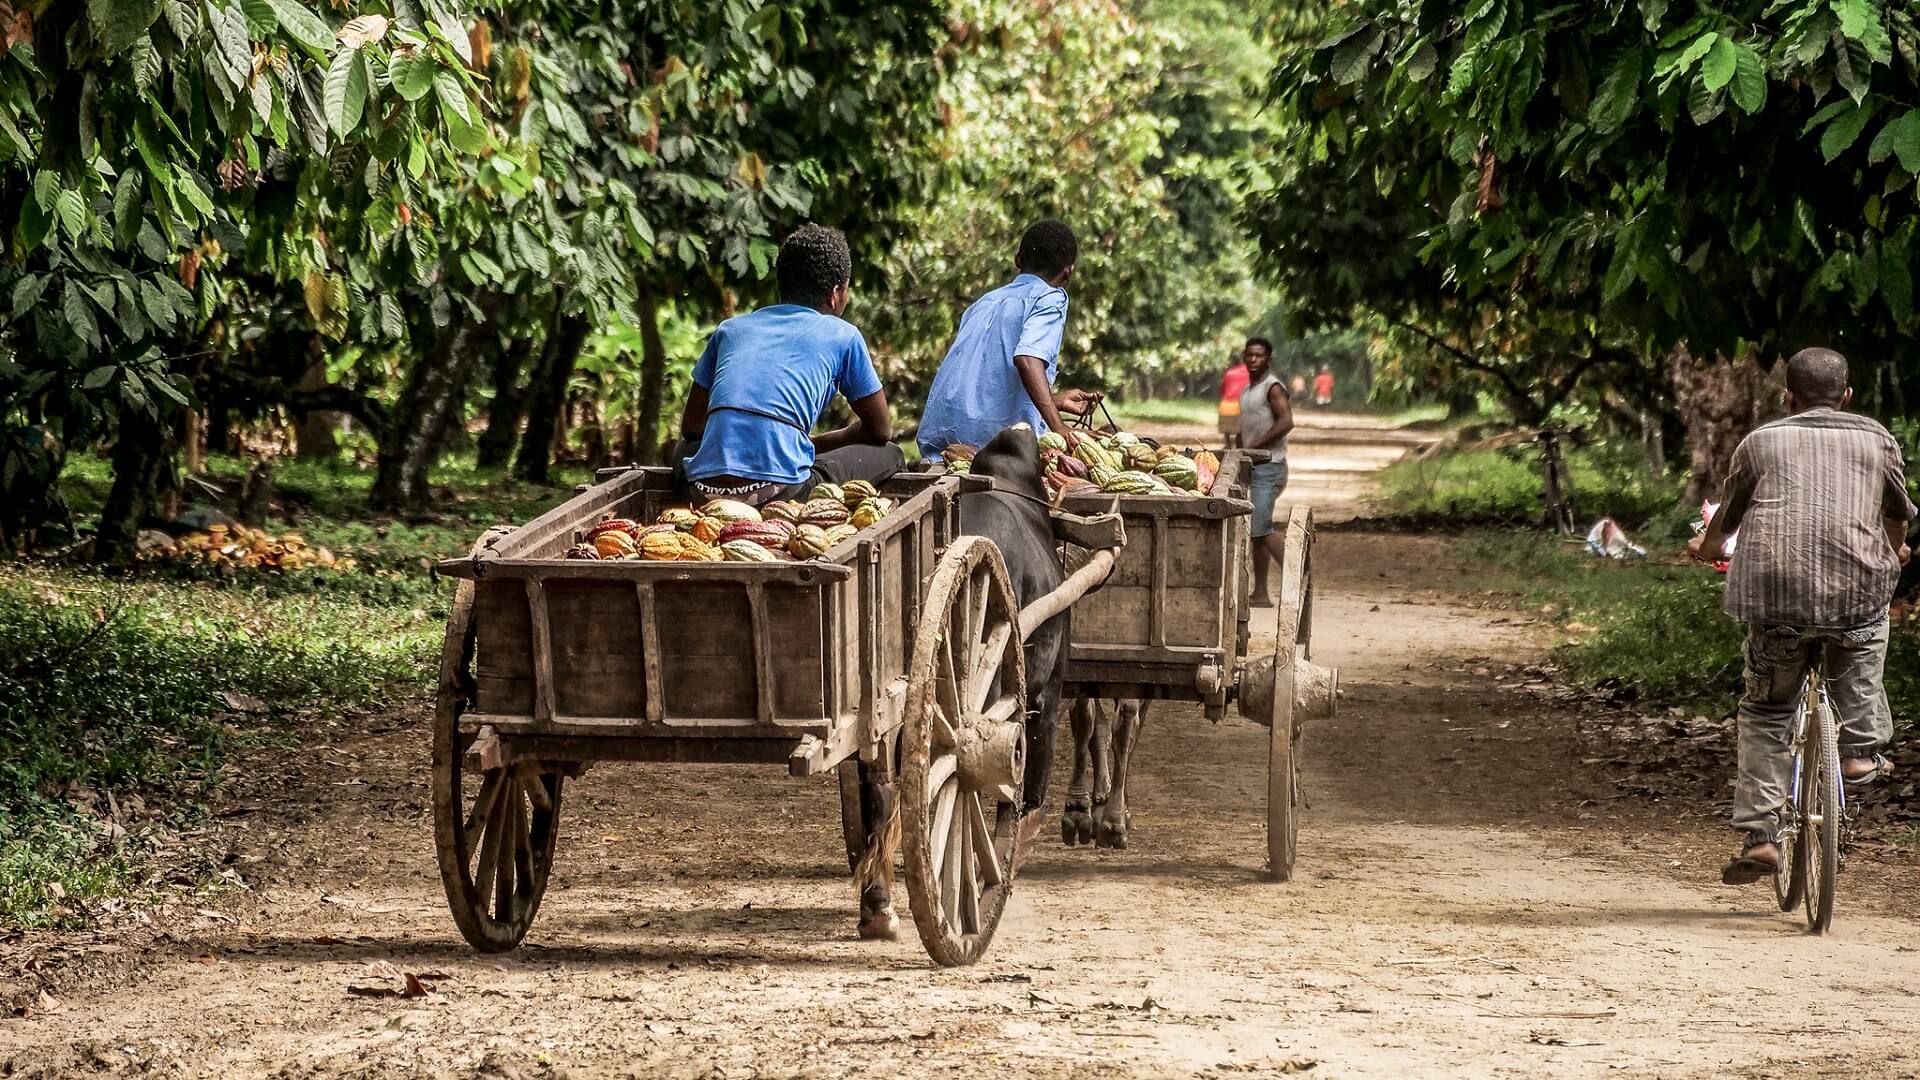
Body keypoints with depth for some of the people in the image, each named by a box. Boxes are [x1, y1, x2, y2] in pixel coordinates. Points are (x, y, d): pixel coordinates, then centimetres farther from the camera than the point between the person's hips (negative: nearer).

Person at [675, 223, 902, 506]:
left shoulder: (730, 329, 24)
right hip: (779, 488, -4)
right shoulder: (842, 336, 14)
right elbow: (880, 430, 23)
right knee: (890, 455, 19)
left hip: (704, 486, 4)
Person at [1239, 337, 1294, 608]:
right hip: (1251, 466, 9)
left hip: (1268, 465, -9)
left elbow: (1286, 422, -22)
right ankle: (1261, 593, 10)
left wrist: (1253, 447, -21)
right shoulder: (1246, 391, 18)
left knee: (1261, 528, -16)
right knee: (1255, 531, 8)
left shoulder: (1273, 388, -9)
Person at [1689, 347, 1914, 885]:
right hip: (1855, 590, 0)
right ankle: (1861, 749, 24)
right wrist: (1895, 552, 57)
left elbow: (1728, 513, 31)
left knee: (1764, 712, 13)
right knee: (1865, 638, 35)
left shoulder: (1759, 442, 17)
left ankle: (1759, 835, 5)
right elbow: (1897, 512, 34)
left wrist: (1707, 548, 54)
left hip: (1774, 591, 0)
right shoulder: (1876, 439, 18)